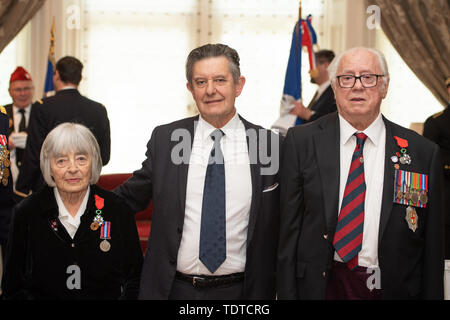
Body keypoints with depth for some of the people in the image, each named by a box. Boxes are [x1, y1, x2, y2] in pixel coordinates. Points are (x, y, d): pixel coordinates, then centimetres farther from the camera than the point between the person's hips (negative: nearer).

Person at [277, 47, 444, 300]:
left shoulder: (423, 153, -2)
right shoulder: (301, 141, -1)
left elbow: (432, 247, 0)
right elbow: (289, 227, -1)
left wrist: (432, 295, -3)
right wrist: (287, 293, -5)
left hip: (393, 288, 0)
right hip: (320, 286, 0)